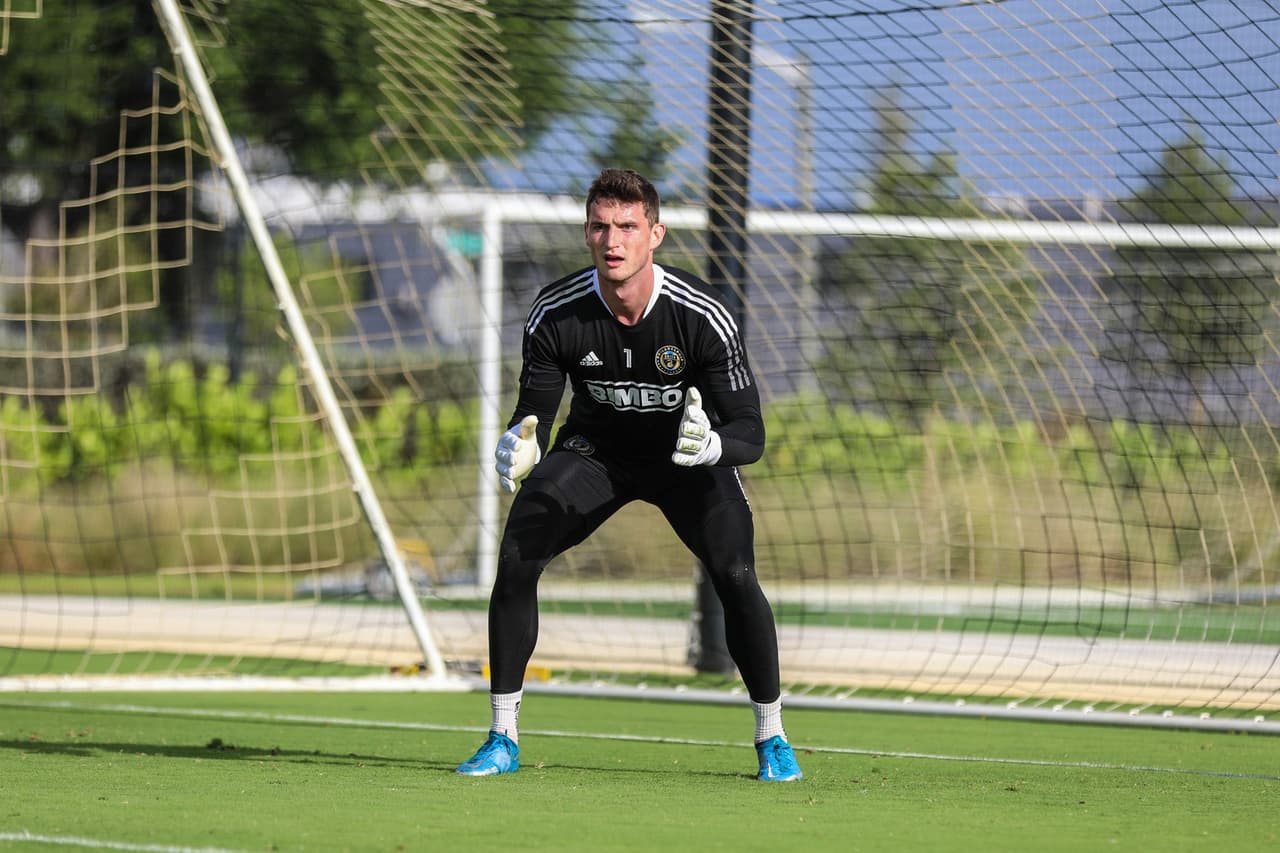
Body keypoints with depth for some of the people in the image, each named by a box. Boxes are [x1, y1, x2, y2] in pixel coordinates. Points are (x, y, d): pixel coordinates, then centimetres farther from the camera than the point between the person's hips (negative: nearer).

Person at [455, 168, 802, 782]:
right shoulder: (555, 314, -22)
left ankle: (771, 737, -2)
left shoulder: (702, 316, -28)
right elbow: (534, 413, -14)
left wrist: (710, 445, -50)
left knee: (734, 574, -23)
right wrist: (521, 446, -39)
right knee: (515, 559, -17)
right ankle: (503, 739, -4)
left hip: (689, 454, -2)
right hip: (595, 448, 2)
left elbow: (750, 432, -26)